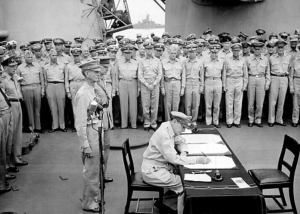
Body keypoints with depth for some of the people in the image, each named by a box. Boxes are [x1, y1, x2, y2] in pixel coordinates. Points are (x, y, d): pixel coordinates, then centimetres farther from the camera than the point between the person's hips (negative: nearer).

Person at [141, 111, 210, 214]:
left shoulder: (170, 128, 1)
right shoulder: (163, 134, -26)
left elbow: (181, 141, 17)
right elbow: (173, 158, -30)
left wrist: (183, 152, -6)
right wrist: (198, 160, -28)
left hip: (162, 166, 9)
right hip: (153, 171, -9)